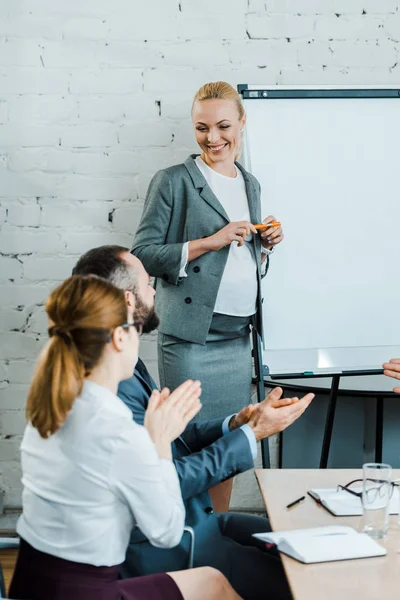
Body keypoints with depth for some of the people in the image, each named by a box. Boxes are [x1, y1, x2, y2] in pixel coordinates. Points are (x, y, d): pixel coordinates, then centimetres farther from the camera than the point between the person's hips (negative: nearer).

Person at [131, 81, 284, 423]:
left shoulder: (250, 185, 15)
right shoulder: (173, 181, -3)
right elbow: (142, 255, -10)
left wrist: (265, 246, 3)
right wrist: (209, 242, -17)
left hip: (239, 336, 6)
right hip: (191, 338, -6)